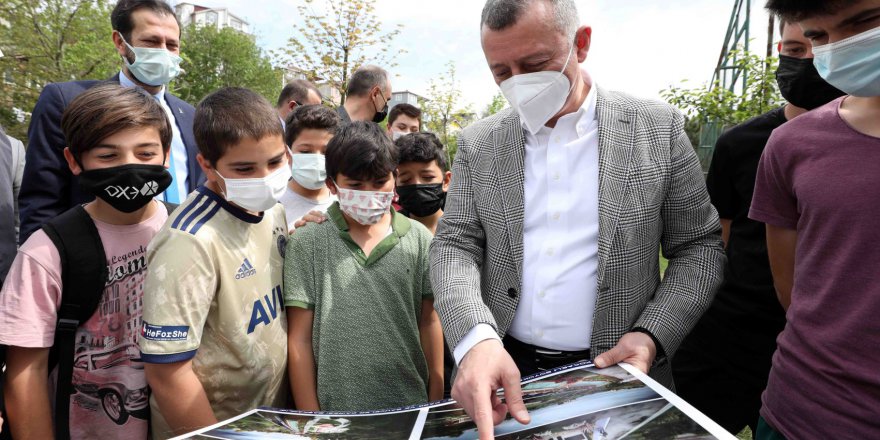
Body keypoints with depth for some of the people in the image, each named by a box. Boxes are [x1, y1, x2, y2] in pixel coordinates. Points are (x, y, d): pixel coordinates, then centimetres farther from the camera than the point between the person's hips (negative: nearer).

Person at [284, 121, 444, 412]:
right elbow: (300, 339, -3)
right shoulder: (306, 244, -4)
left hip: (410, 407, 2)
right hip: (334, 410, -1)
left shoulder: (418, 239, -1)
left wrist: (435, 404, 2)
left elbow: (429, 323, 3)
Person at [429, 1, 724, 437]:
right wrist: (476, 338, -22)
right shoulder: (478, 143, 0)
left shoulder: (657, 128, -4)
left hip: (618, 372, -1)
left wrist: (653, 336, -14)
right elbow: (453, 246, -5)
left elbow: (699, 246, 0)